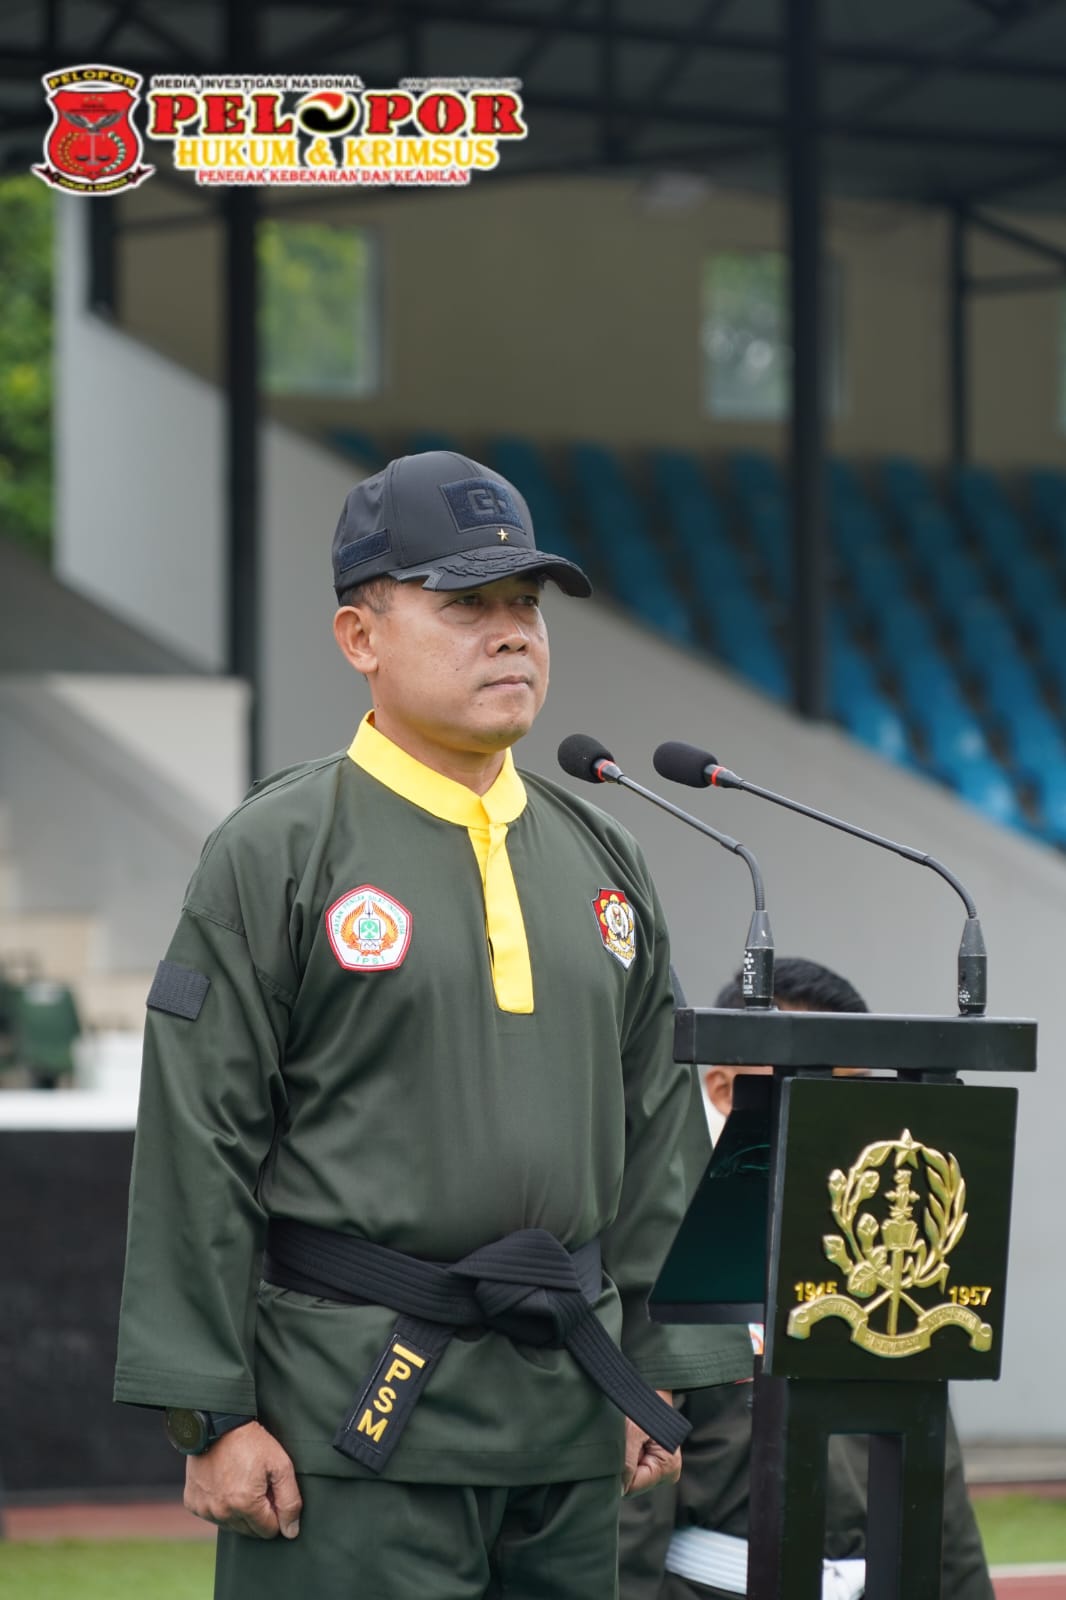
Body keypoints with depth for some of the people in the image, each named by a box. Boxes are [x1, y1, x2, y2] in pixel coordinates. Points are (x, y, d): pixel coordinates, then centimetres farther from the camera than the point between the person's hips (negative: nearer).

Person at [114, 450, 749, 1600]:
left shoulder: (600, 858, 15)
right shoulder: (275, 856, -4)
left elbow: (659, 1133, 18)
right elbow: (196, 1156, -7)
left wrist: (656, 1376, 12)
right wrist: (211, 1417, -12)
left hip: (570, 1418, 6)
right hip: (352, 1413, -6)